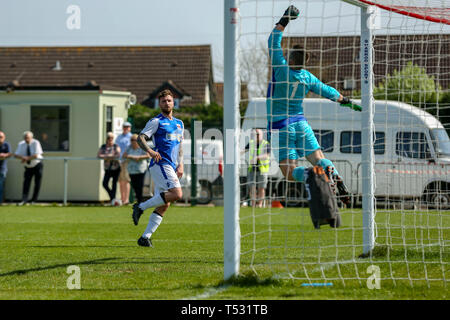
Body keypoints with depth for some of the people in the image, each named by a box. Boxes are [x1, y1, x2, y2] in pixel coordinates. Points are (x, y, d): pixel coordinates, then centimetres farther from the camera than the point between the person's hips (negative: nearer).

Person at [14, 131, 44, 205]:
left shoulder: (36, 143, -17)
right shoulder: (21, 144, -5)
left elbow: (36, 155, -25)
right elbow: (16, 155, -10)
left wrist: (26, 158, -26)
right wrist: (22, 157, -30)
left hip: (37, 165, -3)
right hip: (28, 167, 3)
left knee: (37, 184, 0)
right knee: (26, 183, -9)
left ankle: (34, 200, 9)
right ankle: (24, 200, -13)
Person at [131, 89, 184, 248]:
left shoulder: (179, 123, 20)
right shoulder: (156, 122, -2)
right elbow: (140, 138, -10)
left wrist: (180, 164, 16)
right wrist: (150, 151, -26)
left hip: (171, 167, 8)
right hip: (160, 164, -8)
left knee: (164, 205, 2)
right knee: (176, 193, -23)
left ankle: (145, 237, 3)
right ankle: (141, 207, -14)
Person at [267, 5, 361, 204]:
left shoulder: (281, 70, -14)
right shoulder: (307, 77, 1)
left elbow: (274, 42, -8)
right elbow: (327, 91, 15)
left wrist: (284, 20, -3)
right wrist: (346, 101, 32)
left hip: (280, 126, -4)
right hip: (300, 123, 4)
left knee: (290, 172, -6)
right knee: (319, 159, 4)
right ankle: (335, 177, -29)